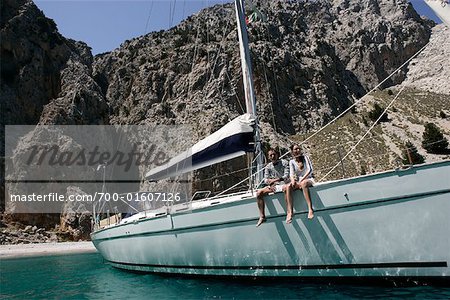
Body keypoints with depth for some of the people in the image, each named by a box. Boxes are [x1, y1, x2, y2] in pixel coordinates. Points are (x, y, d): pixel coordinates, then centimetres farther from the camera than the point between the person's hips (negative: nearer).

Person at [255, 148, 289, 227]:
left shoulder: (284, 163, -2)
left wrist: (274, 180, -19)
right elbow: (265, 180, 6)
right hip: (273, 186, 5)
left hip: (283, 184, -5)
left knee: (286, 188, -41)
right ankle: (262, 217, -11)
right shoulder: (268, 167, 9)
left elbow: (286, 176, -12)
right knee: (259, 193, -14)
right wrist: (270, 182, -18)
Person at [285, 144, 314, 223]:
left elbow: (310, 170, -5)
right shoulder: (291, 162, 10)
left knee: (303, 183, -40)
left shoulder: (305, 157, 5)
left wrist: (302, 179, -17)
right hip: (298, 181, 2)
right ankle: (290, 212, -39)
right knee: (288, 187, -31)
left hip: (308, 179, -2)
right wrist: (292, 179, -26)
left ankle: (310, 209, -47)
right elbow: (291, 173, -2)